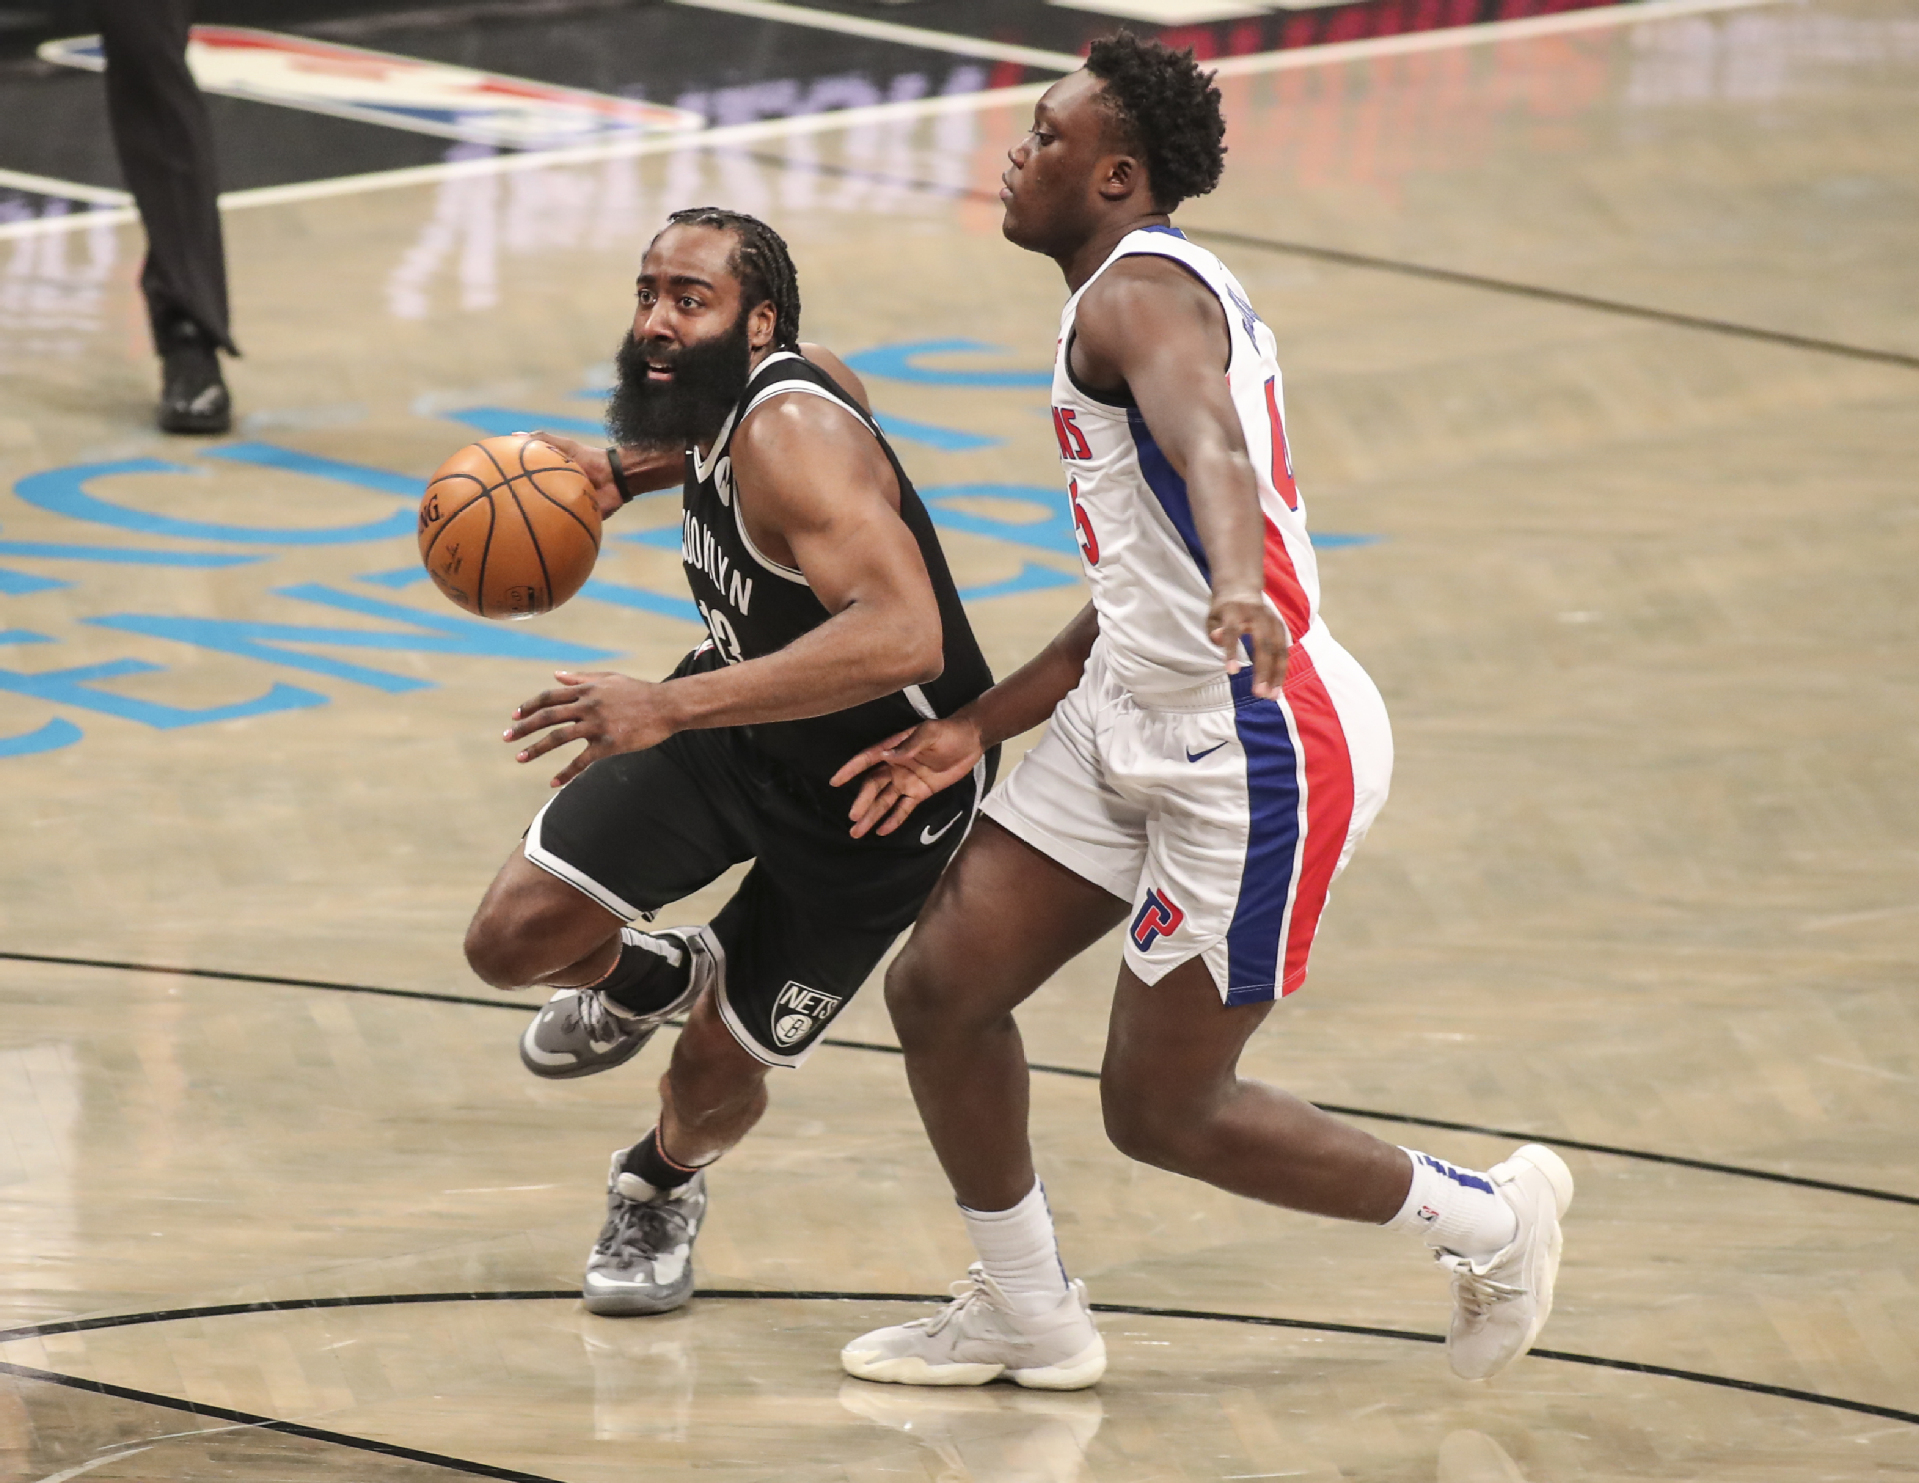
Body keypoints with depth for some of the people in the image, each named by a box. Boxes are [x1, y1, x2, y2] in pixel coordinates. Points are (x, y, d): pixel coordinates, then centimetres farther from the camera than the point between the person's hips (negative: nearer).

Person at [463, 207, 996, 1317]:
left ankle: (665, 1188, 43)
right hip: (739, 723, 7)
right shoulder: (731, 396, -10)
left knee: (721, 1067, 6)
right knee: (512, 943, -6)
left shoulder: (791, 435, -36)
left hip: (881, 795, -7)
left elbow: (902, 637, -50)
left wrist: (670, 707, -52)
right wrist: (631, 469, 6)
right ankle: (649, 976, 30)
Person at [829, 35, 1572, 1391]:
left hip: (1257, 746, -10)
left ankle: (1485, 1218, 19)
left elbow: (1210, 445, -39)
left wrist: (1242, 587, -59)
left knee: (1161, 1110, 1)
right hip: (1136, 719, 10)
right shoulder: (1153, 293, 18)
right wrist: (974, 732, 21)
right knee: (939, 989, 8)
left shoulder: (1141, 292, -15)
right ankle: (1028, 1320, 23)